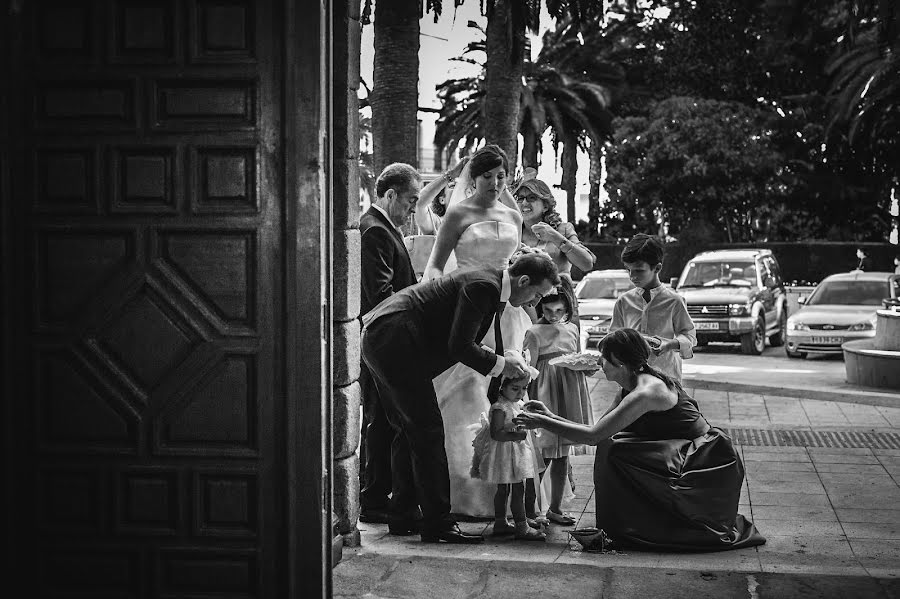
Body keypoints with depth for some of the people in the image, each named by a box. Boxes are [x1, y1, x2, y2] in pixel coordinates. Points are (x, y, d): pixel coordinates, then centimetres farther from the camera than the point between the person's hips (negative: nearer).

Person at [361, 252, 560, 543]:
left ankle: (403, 516, 23)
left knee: (408, 429, 16)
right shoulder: (484, 286, -15)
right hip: (395, 342, -11)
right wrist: (501, 364, -6)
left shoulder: (489, 284, 16)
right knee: (428, 430, -7)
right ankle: (437, 522, -4)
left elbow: (461, 342, 25)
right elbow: (459, 346, -19)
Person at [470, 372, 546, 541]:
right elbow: (496, 433, -26)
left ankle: (500, 523, 25)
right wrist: (515, 436, -32)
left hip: (516, 453, 10)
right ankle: (522, 527, -4)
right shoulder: (500, 408, -20)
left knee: (503, 489, 16)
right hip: (505, 453, -10)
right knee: (517, 490, -7)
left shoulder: (518, 404, 9)